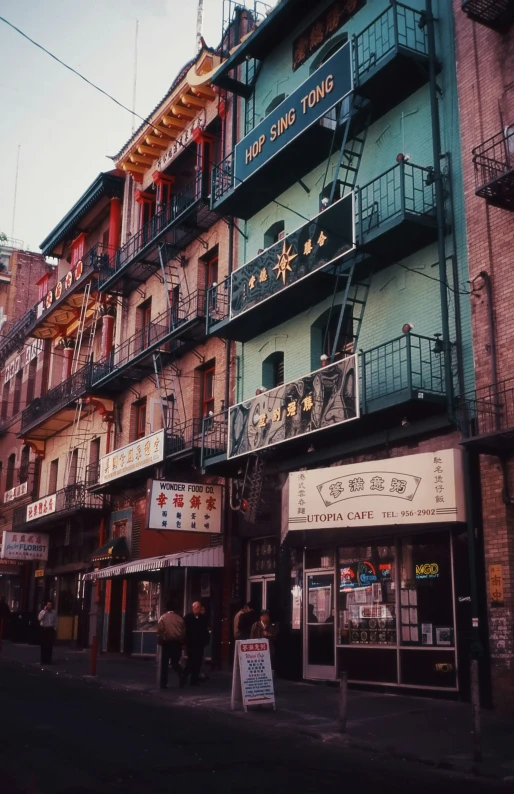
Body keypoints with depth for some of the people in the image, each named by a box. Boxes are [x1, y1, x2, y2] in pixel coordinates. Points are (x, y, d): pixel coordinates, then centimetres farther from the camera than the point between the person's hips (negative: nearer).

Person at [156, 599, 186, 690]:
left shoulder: (162, 618, -3)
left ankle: (163, 683, 5)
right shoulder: (179, 618, 2)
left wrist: (160, 642, 4)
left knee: (164, 664, 7)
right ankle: (182, 676, -7)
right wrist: (182, 642, 11)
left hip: (166, 643, -2)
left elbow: (159, 632, -7)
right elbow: (184, 631, 3)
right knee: (175, 662, 15)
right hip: (177, 643, 2)